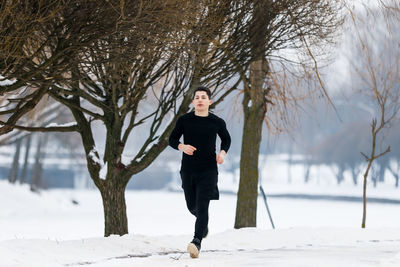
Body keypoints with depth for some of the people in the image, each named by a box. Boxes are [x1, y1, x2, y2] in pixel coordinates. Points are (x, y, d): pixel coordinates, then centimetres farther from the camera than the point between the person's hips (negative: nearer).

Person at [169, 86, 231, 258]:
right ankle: (204, 224, 48)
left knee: (202, 206, -16)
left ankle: (197, 241, -26)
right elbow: (172, 139, 8)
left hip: (208, 169, -2)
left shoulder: (217, 122, 1)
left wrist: (223, 153, -1)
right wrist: (182, 147, -14)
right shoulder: (184, 120, 1)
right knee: (192, 206, 14)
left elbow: (226, 139, 19)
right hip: (188, 169, 2)